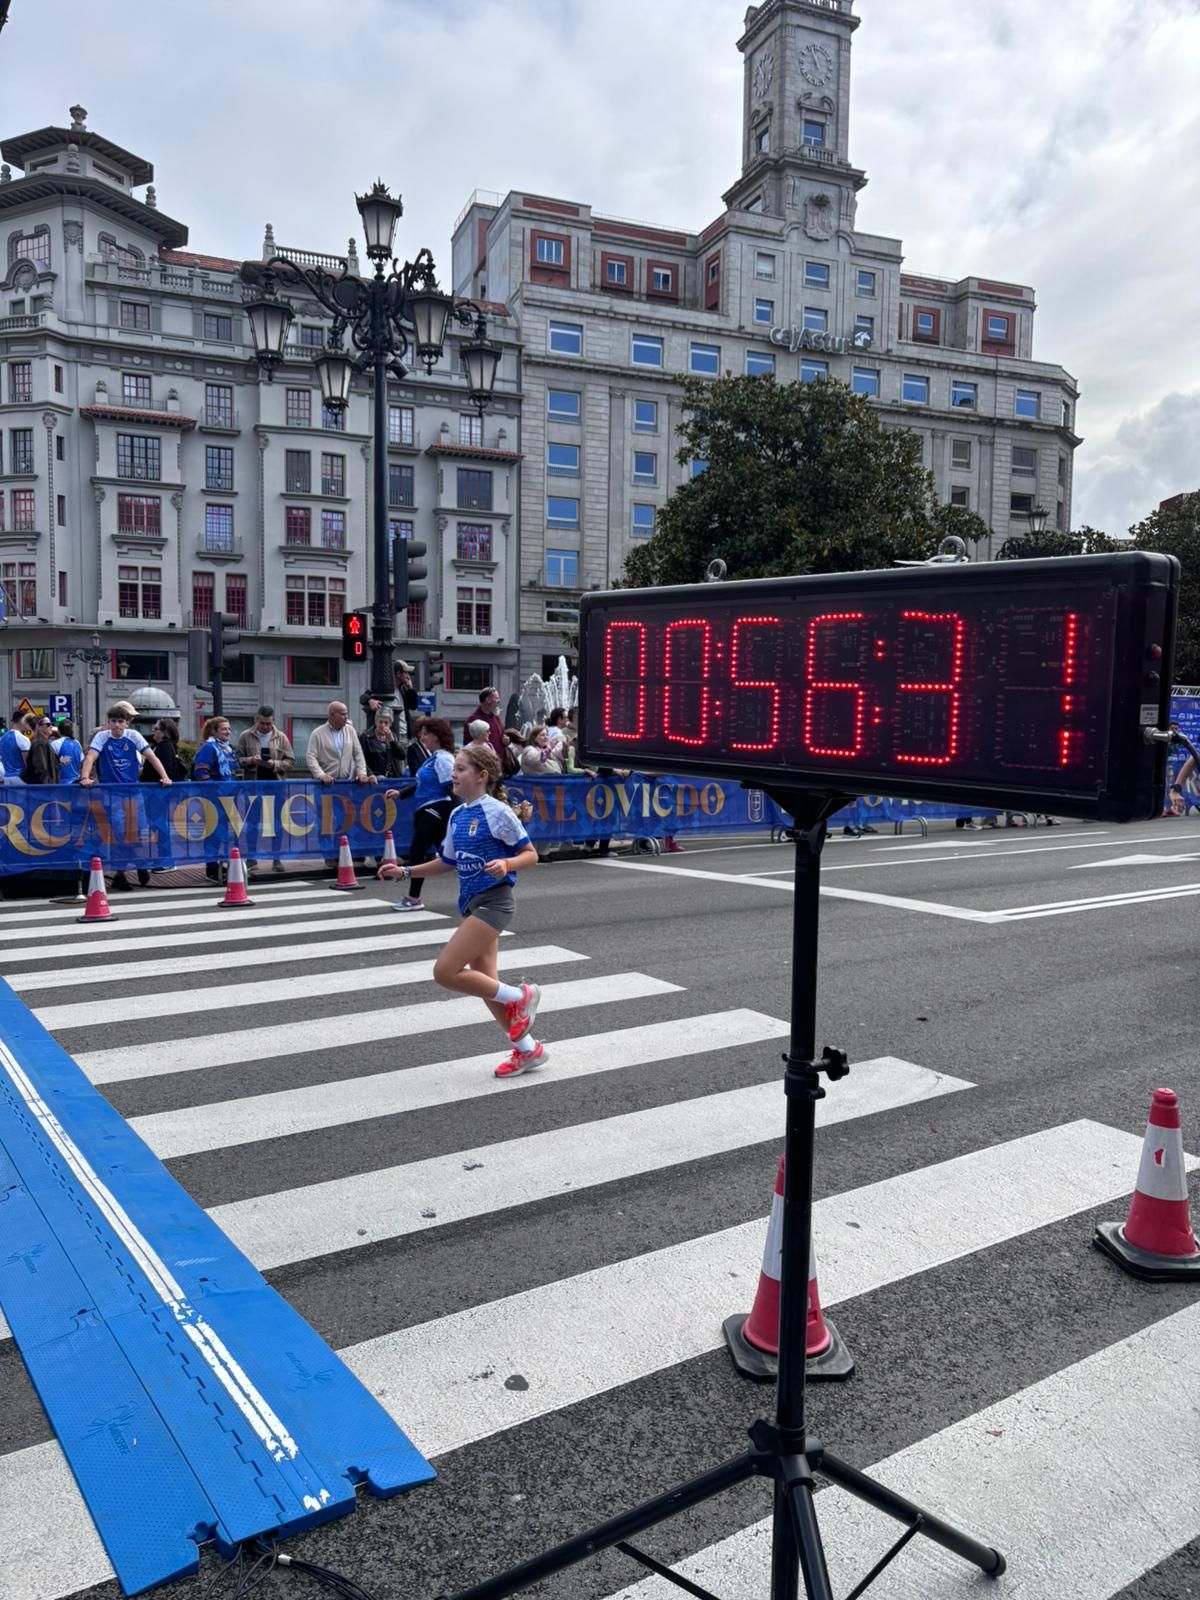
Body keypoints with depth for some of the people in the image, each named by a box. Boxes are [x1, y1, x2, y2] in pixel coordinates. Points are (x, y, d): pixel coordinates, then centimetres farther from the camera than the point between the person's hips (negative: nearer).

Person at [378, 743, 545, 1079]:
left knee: (445, 972, -14)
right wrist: (405, 872, 14)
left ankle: (519, 997, 2)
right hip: (471, 903, 8)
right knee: (484, 982, 10)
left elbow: (531, 855, -10)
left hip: (492, 901, -8)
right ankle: (527, 1049, 24)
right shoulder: (457, 815, 10)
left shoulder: (496, 811, -13)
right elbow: (447, 862, 20)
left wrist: (506, 864, -29)